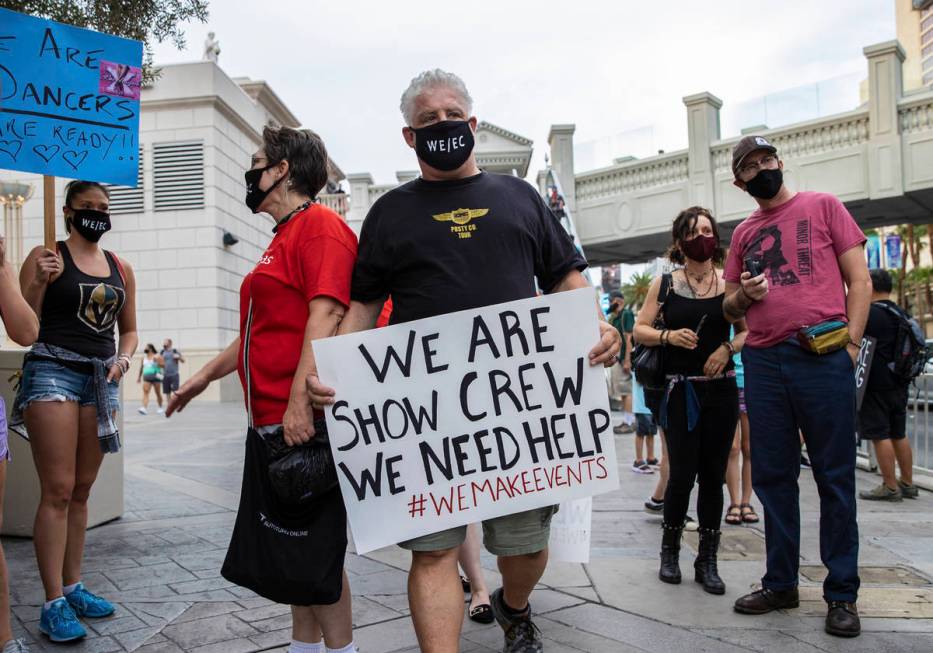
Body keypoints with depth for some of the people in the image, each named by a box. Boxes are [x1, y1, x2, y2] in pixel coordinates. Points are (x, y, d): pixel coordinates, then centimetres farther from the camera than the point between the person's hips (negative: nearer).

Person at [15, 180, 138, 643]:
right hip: (52, 371, -5)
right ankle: (53, 604, -4)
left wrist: (123, 358, 2)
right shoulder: (46, 257, 0)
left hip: (101, 379, 5)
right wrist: (38, 284, -19)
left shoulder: (121, 269, 14)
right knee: (58, 490, -9)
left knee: (82, 489, 10)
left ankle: (73, 587, 20)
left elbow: (129, 328, 21)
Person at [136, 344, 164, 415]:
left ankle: (160, 408, 21)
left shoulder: (157, 356, -1)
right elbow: (141, 367, 22)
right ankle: (144, 408, -24)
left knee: (158, 393, 5)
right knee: (145, 392, -14)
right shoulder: (144, 357, 13)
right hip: (146, 377, 3)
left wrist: (157, 361, -22)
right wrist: (139, 377, 23)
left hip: (156, 376, -3)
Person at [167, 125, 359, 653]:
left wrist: (300, 402, -28)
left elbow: (326, 316, -22)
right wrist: (207, 375, 31)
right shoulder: (284, 238, 21)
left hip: (305, 420, -10)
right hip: (270, 422, 10)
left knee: (315, 555, -3)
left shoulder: (320, 225, -9)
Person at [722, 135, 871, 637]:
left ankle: (841, 593, 12)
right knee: (772, 477, 8)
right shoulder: (743, 233, 16)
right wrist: (742, 295, -3)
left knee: (834, 477, 2)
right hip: (763, 363, 4)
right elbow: (730, 308, 19)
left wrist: (850, 341, -8)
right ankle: (780, 582, 21)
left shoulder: (822, 206, 7)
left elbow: (859, 281, 3)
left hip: (823, 356, -4)